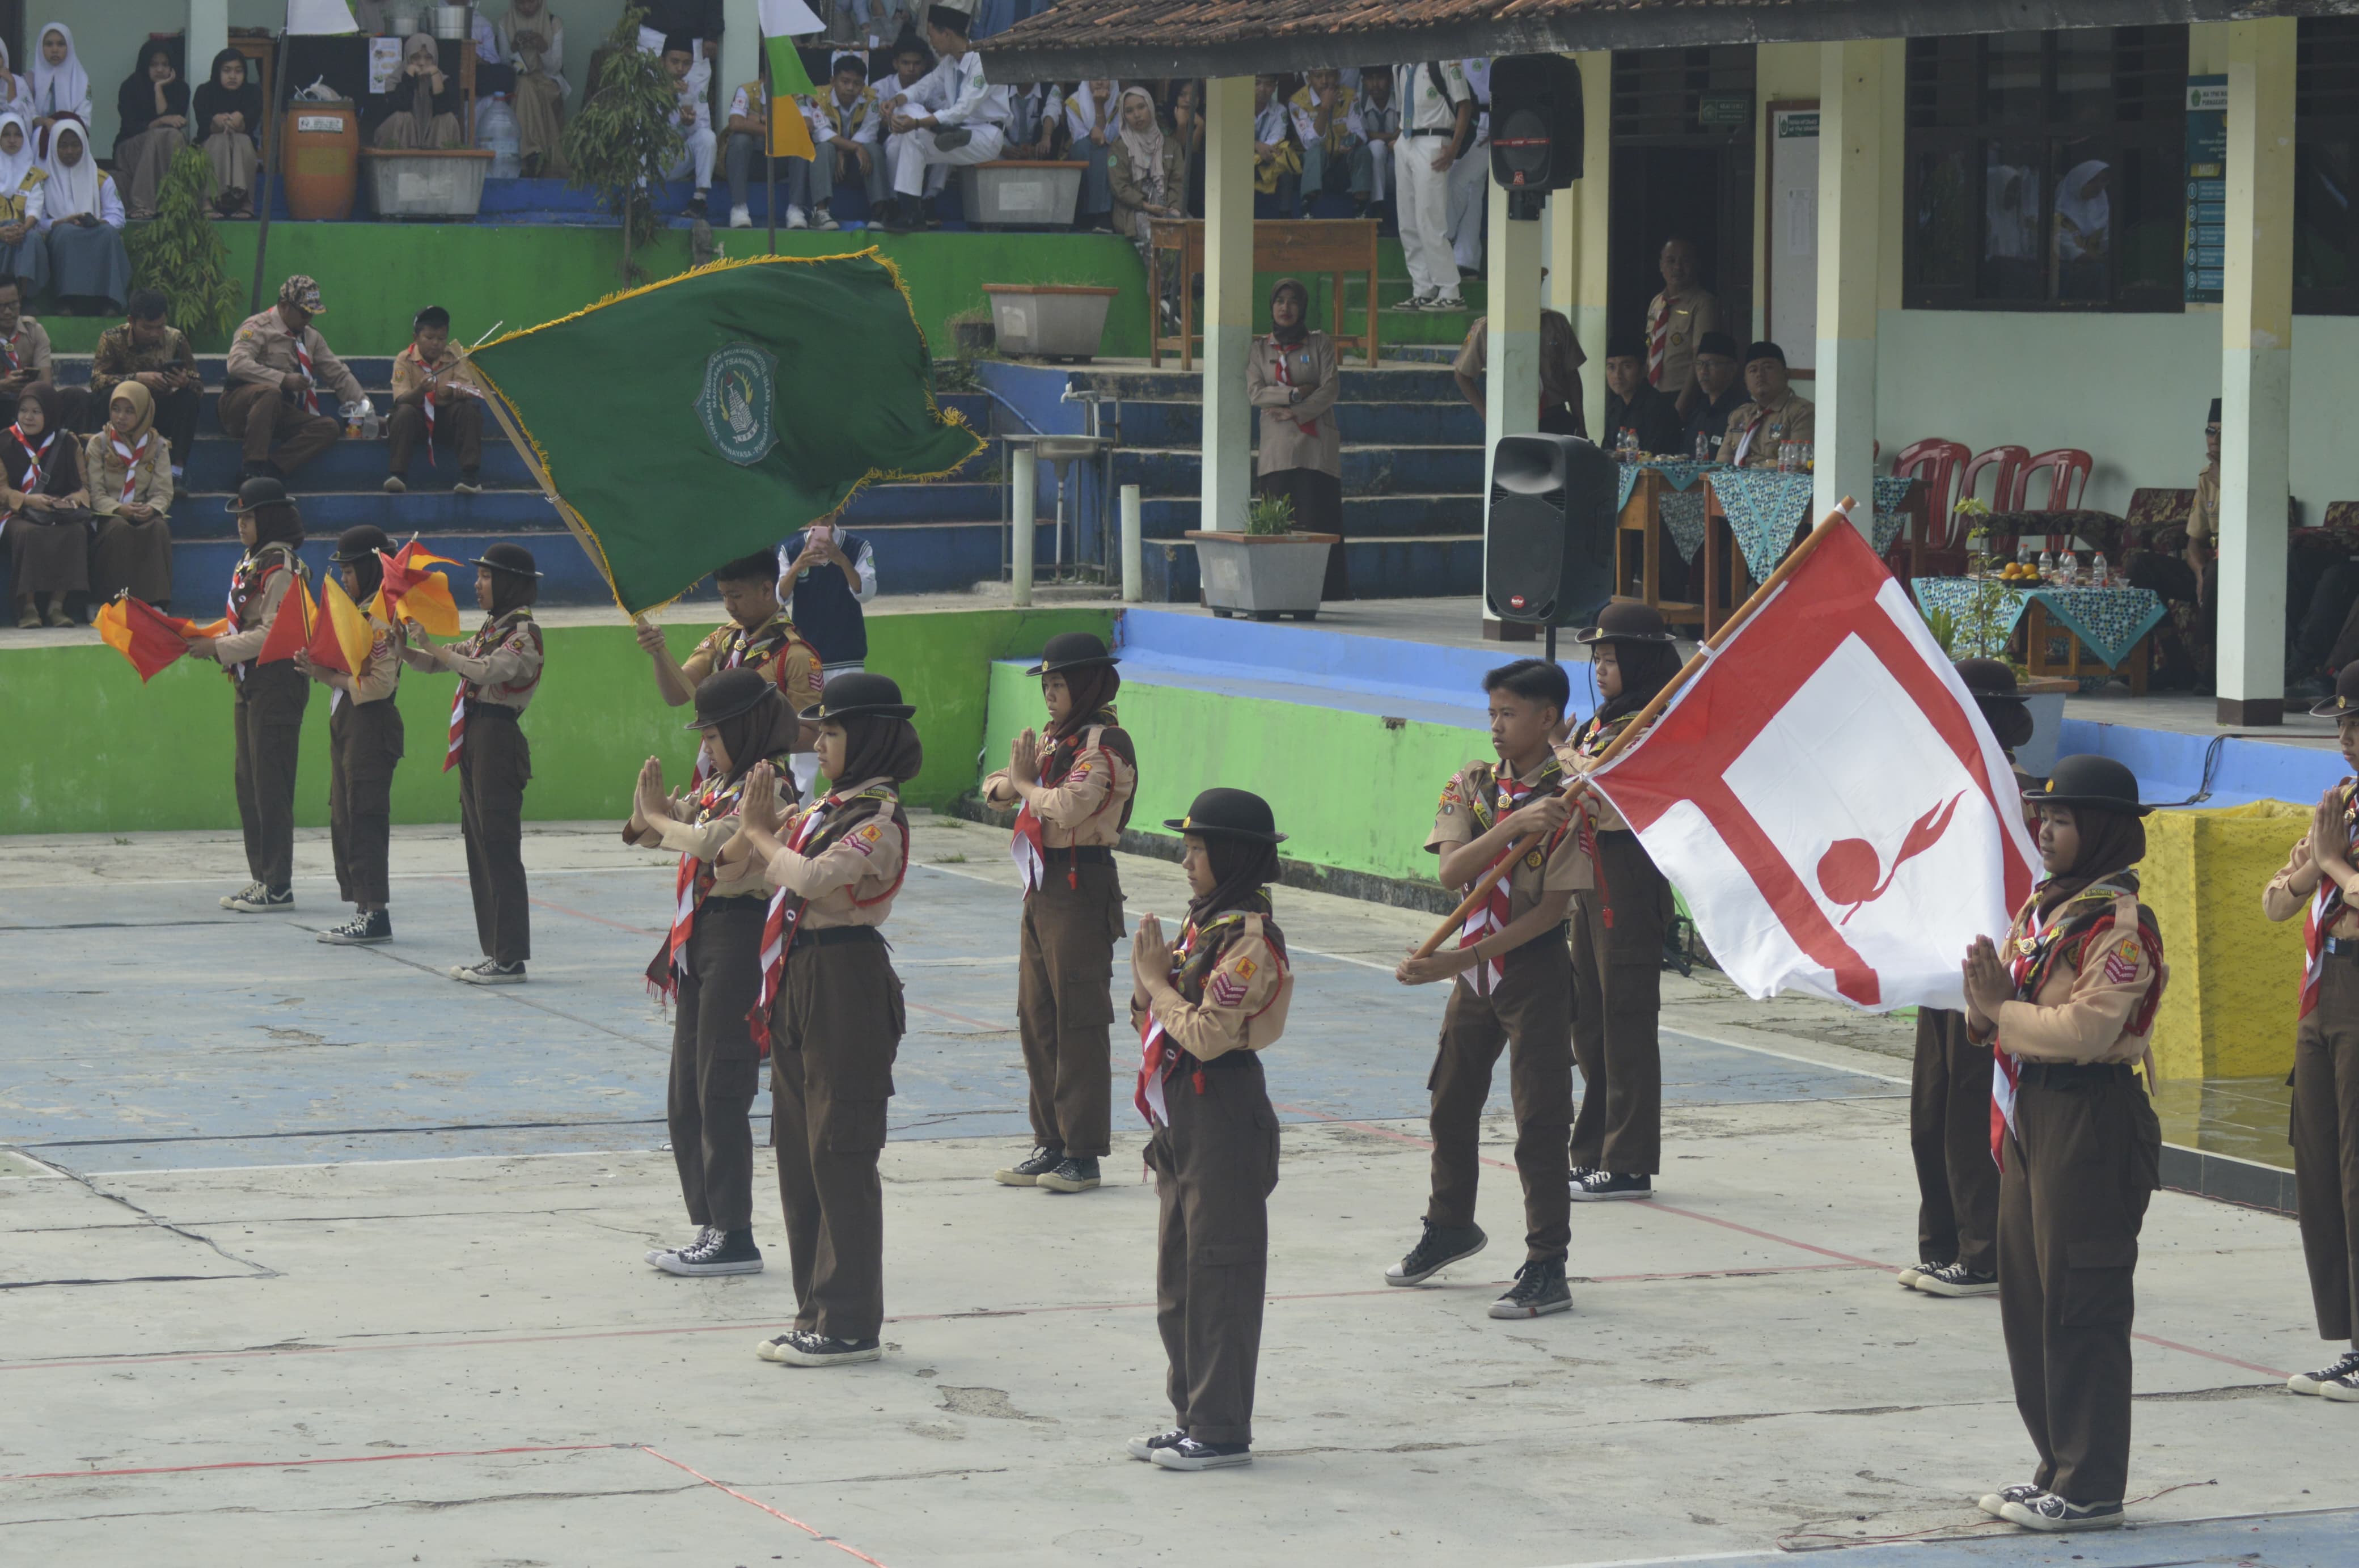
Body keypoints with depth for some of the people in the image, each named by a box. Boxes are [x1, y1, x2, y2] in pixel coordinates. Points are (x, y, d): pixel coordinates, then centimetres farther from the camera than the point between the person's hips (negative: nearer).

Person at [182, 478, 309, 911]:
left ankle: (278, 886, -3)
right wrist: (210, 640, 5)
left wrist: (219, 648, -18)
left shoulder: (282, 570, -15)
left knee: (270, 784, -7)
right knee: (248, 782, 12)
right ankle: (262, 878, 18)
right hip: (249, 684, 10)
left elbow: (273, 634, -19)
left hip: (277, 683, -10)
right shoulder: (251, 563, 15)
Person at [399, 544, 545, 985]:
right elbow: (435, 661, 19)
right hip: (474, 739, 9)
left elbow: (487, 670, -25)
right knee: (479, 846, 11)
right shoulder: (489, 628, 17)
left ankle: (511, 959, -6)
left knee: (500, 849, -8)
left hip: (499, 738, -9)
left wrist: (436, 652, -18)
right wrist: (404, 649, 2)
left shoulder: (524, 633, -10)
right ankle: (493, 952, 15)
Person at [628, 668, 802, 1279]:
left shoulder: (768, 789, -14)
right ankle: (710, 1227, 19)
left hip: (740, 941, -10)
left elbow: (715, 845, -27)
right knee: (686, 1102, 12)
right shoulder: (717, 786, 14)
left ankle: (734, 1238, 0)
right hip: (700, 939, 10)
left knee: (720, 1096, -6)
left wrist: (660, 818, -12)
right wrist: (651, 808, -4)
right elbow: (646, 833, 18)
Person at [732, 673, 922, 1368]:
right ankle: (817, 1312, 20)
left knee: (840, 1153, -5)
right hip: (800, 981, 9)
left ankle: (851, 1324, 0)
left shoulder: (878, 821, -14)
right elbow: (775, 876, 12)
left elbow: (812, 878, -26)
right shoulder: (828, 808, 13)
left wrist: (762, 835, -10)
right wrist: (757, 827, -3)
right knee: (799, 1148, 12)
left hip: (847, 984, -9)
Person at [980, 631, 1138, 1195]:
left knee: (1078, 1023, -6)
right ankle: (1051, 1144, 17)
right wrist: (1013, 782, -6)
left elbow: (1068, 807, -25)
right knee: (1036, 1019, 11)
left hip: (1083, 889, -9)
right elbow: (996, 789, 17)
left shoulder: (1105, 744, -12)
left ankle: (1083, 1153, -3)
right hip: (1043, 887, 9)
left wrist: (1026, 783, -7)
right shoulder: (1055, 739, 16)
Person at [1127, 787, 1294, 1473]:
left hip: (1225, 1115, -10)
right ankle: (1192, 1416, 22)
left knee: (1220, 1269, -3)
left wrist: (1158, 984, -11)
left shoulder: (1250, 939, -16)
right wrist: (1150, 977, -5)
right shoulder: (1203, 922, 12)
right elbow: (1152, 1016, 14)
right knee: (1178, 1269, 14)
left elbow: (1207, 1033, -23)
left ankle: (1222, 1429, 2)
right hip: (1182, 1114, 10)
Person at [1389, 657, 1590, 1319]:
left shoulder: (1566, 802, -13)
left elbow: (1551, 910, -17)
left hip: (1536, 971, -6)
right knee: (1451, 1104, 18)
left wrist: (1456, 960, -22)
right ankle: (1450, 1228, 40)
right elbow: (1451, 872, -12)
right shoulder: (1471, 786, 2)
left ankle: (1548, 1269, 0)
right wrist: (1515, 825, -28)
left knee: (1540, 1122, -5)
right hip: (1474, 966, 6)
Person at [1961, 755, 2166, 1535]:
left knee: (2081, 1307, -5)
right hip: (2030, 1116, 10)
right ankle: (2061, 1467, 24)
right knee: (2028, 1299, 14)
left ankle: (2093, 1489, 1)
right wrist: (1989, 993, -6)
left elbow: (2086, 1029, -23)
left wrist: (2001, 1010, -13)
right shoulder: (2043, 906, 14)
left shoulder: (2119, 923, -14)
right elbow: (2005, 1013, 16)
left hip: (2091, 1123, -10)